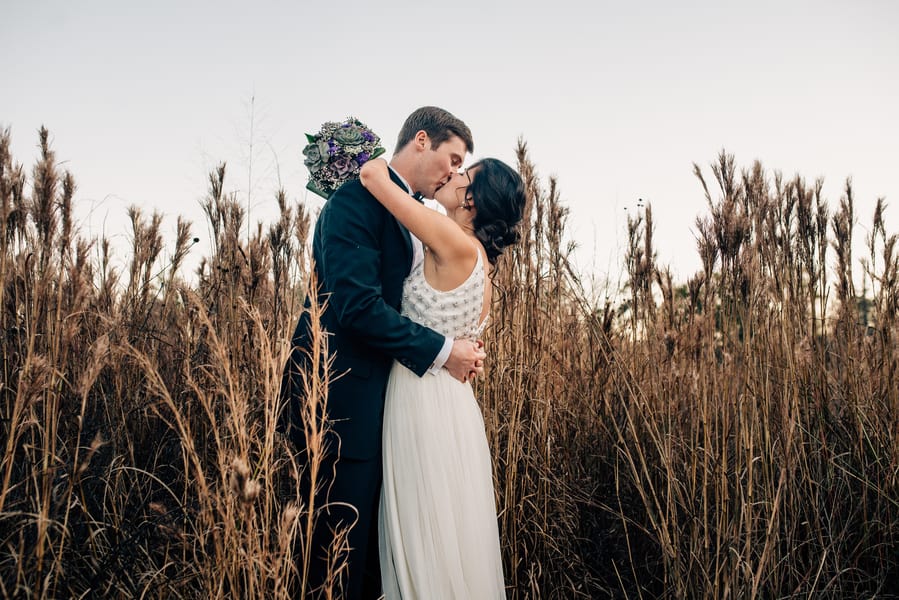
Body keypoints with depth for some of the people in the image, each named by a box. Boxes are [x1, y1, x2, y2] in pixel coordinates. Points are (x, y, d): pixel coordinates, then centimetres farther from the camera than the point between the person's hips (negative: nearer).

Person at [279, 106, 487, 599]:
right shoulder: (358, 199, -13)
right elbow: (357, 305, -23)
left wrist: (458, 346, 1)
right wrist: (440, 351, -16)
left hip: (376, 399, 9)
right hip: (340, 400, -9)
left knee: (372, 549, 14)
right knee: (339, 550, 0)